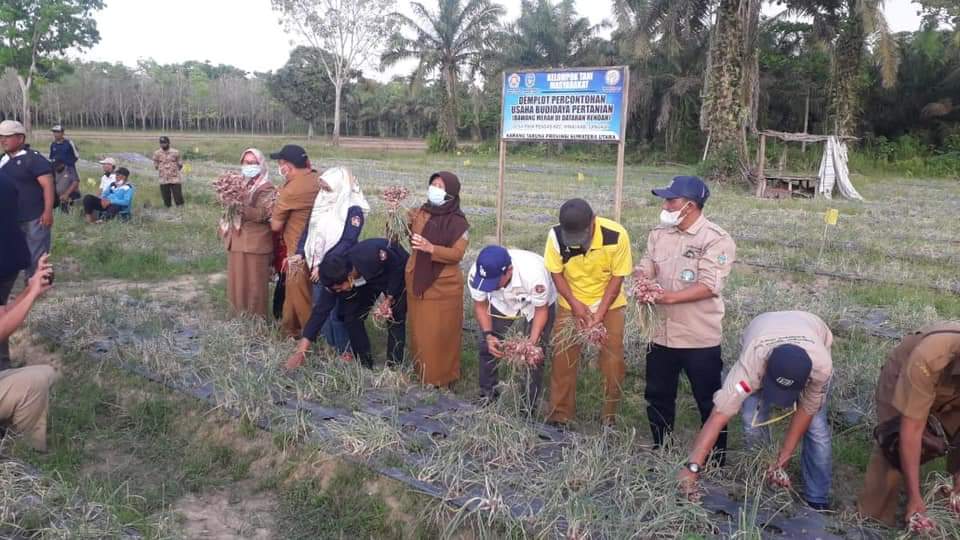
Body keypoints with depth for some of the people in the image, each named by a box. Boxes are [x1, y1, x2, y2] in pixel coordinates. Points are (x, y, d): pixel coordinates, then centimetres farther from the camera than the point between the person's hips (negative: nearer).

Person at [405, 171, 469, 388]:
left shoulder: (458, 222, -9)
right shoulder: (420, 213, 6)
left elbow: (457, 254, -17)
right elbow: (412, 240, 13)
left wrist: (431, 248, -29)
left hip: (444, 286, -5)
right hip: (418, 282, 5)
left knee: (441, 334, 2)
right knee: (420, 331, 13)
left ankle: (441, 377, 15)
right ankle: (421, 373, 28)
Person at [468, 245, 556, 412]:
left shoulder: (534, 273, -43)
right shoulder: (476, 274, -33)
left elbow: (541, 310, -25)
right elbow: (480, 306, -13)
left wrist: (532, 342, -35)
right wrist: (488, 335, -28)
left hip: (538, 303, -3)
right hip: (501, 303, 3)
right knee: (486, 347, -1)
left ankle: (530, 407, 8)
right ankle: (487, 394, 21)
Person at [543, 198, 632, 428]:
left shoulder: (616, 235, -28)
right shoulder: (556, 235, -24)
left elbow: (617, 277, -15)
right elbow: (556, 273, -9)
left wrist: (600, 312, -20)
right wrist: (575, 303, -20)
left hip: (609, 304, -1)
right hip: (571, 304, 1)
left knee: (613, 361, -1)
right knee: (562, 359, 0)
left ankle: (610, 418, 16)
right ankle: (559, 417, 14)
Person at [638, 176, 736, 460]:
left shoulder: (717, 240, -15)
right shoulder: (659, 234, 4)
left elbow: (709, 286, -22)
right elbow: (646, 268, 3)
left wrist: (669, 297, -30)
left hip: (700, 338, -6)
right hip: (662, 334, 6)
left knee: (709, 402, 9)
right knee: (657, 396, 18)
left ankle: (716, 461, 26)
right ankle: (660, 452, 37)